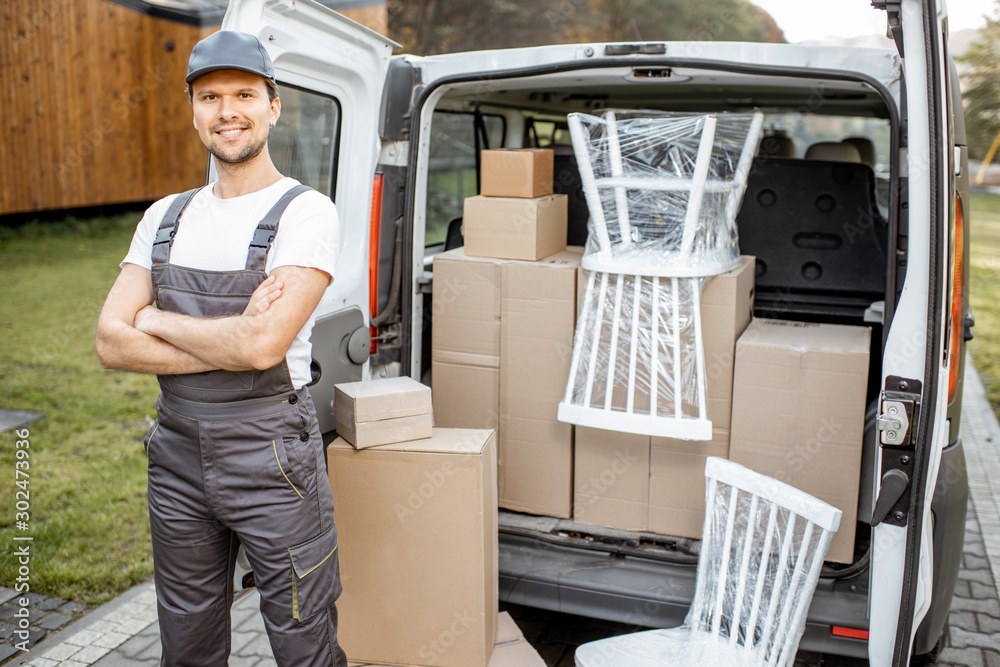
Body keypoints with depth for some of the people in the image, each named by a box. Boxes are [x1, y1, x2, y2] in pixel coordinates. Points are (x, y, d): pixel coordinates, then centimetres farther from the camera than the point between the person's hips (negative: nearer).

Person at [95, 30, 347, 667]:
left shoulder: (306, 212, -10)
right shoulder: (165, 217, 8)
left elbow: (262, 346, -22)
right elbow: (111, 343, -1)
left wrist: (157, 322, -7)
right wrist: (227, 344, -15)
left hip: (271, 458, -5)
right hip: (178, 456, 6)